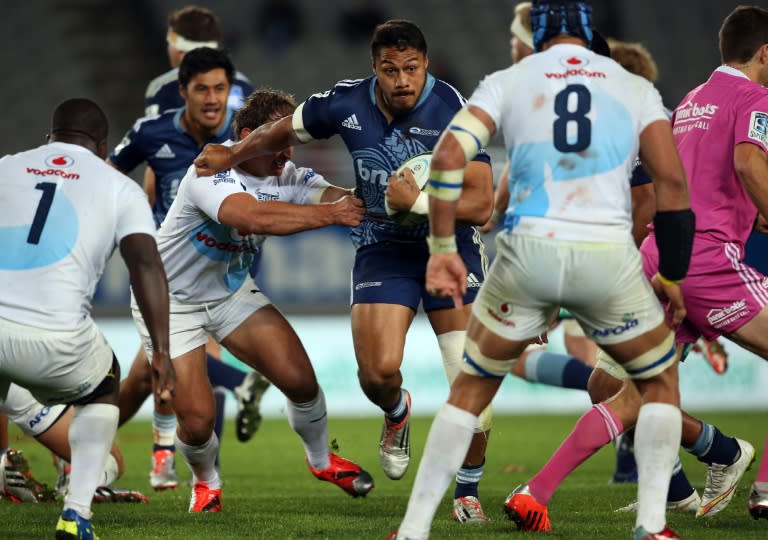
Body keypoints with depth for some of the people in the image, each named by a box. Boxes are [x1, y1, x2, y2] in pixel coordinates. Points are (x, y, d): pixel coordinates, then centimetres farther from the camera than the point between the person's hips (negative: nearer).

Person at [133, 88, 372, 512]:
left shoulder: (285, 175, -12)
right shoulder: (211, 172, -31)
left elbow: (331, 195, -29)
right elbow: (253, 216, -49)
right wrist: (327, 214, -51)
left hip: (232, 290, 5)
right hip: (170, 299, -5)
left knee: (299, 379, -7)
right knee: (196, 417, -11)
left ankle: (321, 460, 24)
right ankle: (205, 482, 25)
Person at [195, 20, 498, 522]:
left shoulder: (454, 112, -20)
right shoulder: (346, 103, -10)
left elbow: (481, 204, -21)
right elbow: (283, 132, 11)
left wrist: (418, 201, -30)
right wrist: (232, 156, 20)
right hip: (382, 248, 2)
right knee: (378, 373, -14)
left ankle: (468, 492, 9)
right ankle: (397, 413, 25)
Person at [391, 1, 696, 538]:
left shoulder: (508, 82, 11)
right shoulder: (635, 89, 12)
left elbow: (449, 157, -4)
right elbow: (673, 181, 3)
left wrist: (443, 248, 3)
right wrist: (673, 278, 12)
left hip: (529, 252, 1)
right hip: (608, 258, 0)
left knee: (471, 388, 20)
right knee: (661, 381, 23)